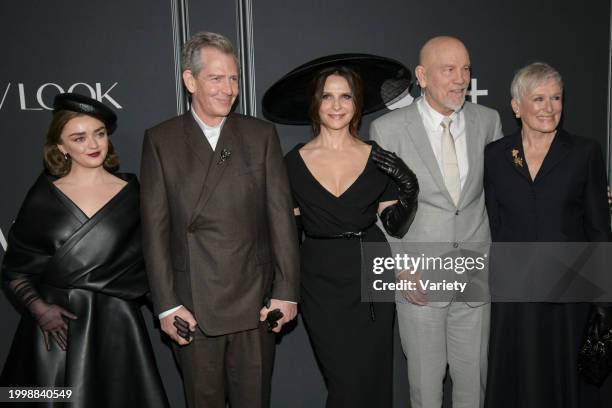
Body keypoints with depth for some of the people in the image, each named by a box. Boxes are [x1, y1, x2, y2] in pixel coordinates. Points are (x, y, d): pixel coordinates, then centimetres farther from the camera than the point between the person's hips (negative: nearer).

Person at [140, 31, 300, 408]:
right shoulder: (160, 140, 1)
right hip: (191, 306, 0)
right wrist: (166, 304, -5)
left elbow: (281, 217, 0)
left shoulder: (261, 135, 3)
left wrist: (286, 291, -3)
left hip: (254, 303, 1)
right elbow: (155, 228, -2)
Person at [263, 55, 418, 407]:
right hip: (322, 284, -1)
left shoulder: (378, 160, 0)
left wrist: (408, 190, -12)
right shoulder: (294, 163, -2)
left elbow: (396, 226, 4)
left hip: (372, 277, 1)